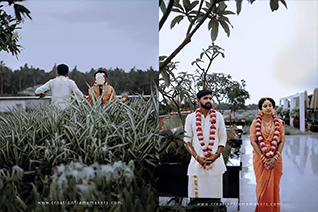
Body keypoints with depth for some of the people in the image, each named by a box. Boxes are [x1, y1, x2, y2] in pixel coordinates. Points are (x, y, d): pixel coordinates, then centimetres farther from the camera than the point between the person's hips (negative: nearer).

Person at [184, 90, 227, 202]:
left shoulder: (218, 116, 7)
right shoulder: (191, 118, 5)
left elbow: (223, 138, 8)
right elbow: (187, 140, 4)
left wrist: (216, 154, -7)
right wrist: (197, 157, -7)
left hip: (215, 161, 1)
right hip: (197, 161, -1)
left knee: (215, 194, 1)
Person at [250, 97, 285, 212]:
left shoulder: (279, 123, 4)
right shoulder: (256, 123, 0)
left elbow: (282, 141, 2)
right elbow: (253, 141, -5)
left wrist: (275, 157, -10)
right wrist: (263, 158, -11)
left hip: (276, 159, 1)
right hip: (260, 158, -1)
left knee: (274, 185, 4)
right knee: (262, 184, 2)